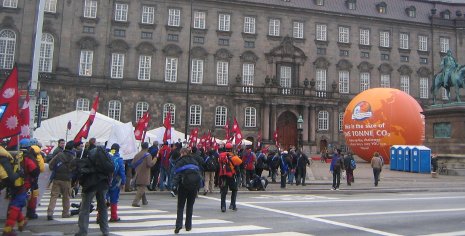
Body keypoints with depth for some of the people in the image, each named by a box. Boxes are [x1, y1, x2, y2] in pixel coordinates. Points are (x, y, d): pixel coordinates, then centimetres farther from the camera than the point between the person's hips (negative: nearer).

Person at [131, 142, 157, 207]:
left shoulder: (137, 155, 5)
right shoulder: (148, 155, -12)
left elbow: (132, 164, 5)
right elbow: (150, 164, -21)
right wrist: (154, 160, -4)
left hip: (138, 175, 7)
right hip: (144, 176, -6)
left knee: (141, 188, 20)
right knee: (141, 189, -2)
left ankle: (144, 201, 32)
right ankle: (135, 202, -10)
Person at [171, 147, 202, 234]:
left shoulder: (180, 162, -3)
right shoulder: (195, 161, 10)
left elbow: (177, 175, -10)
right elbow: (199, 173, 8)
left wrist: (174, 186, -12)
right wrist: (198, 186, 11)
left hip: (184, 186, -3)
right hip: (194, 186, 3)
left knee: (180, 206, 5)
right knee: (190, 206, 14)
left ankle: (178, 224, -11)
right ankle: (188, 226, 16)